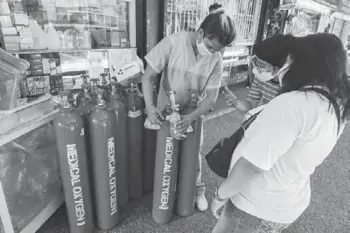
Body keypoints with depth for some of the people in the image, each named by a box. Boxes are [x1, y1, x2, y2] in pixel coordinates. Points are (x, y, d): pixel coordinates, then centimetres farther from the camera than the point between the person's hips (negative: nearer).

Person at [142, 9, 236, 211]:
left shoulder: (216, 60, -16)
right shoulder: (172, 43, -23)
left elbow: (212, 97, -14)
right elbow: (148, 76, -18)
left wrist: (191, 117, -30)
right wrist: (150, 106, -31)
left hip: (193, 115, 1)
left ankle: (198, 190, 39)